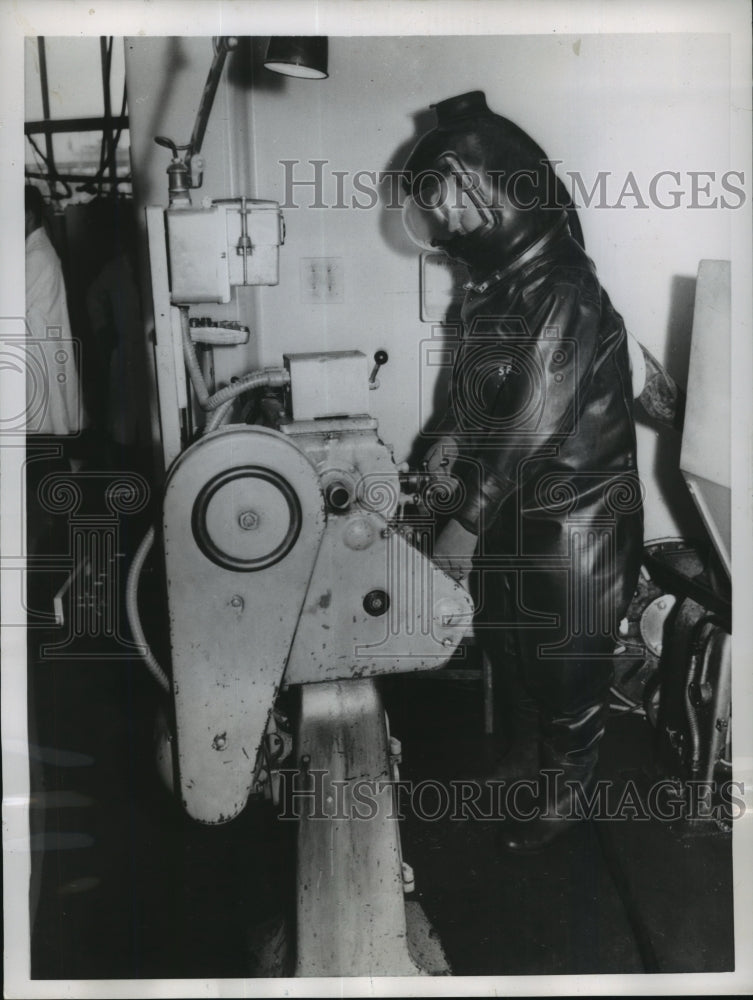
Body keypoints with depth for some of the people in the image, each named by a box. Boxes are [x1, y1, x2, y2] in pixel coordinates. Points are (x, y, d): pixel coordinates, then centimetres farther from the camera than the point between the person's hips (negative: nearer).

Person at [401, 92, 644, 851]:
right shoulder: (494, 280, 0)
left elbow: (534, 428, -25)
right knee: (511, 644, 24)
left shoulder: (567, 298, -26)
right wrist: (456, 435, 1)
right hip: (515, 506, 8)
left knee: (568, 665, 12)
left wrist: (468, 523, -19)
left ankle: (564, 790, 34)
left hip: (575, 517, -8)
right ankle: (530, 750, 48)